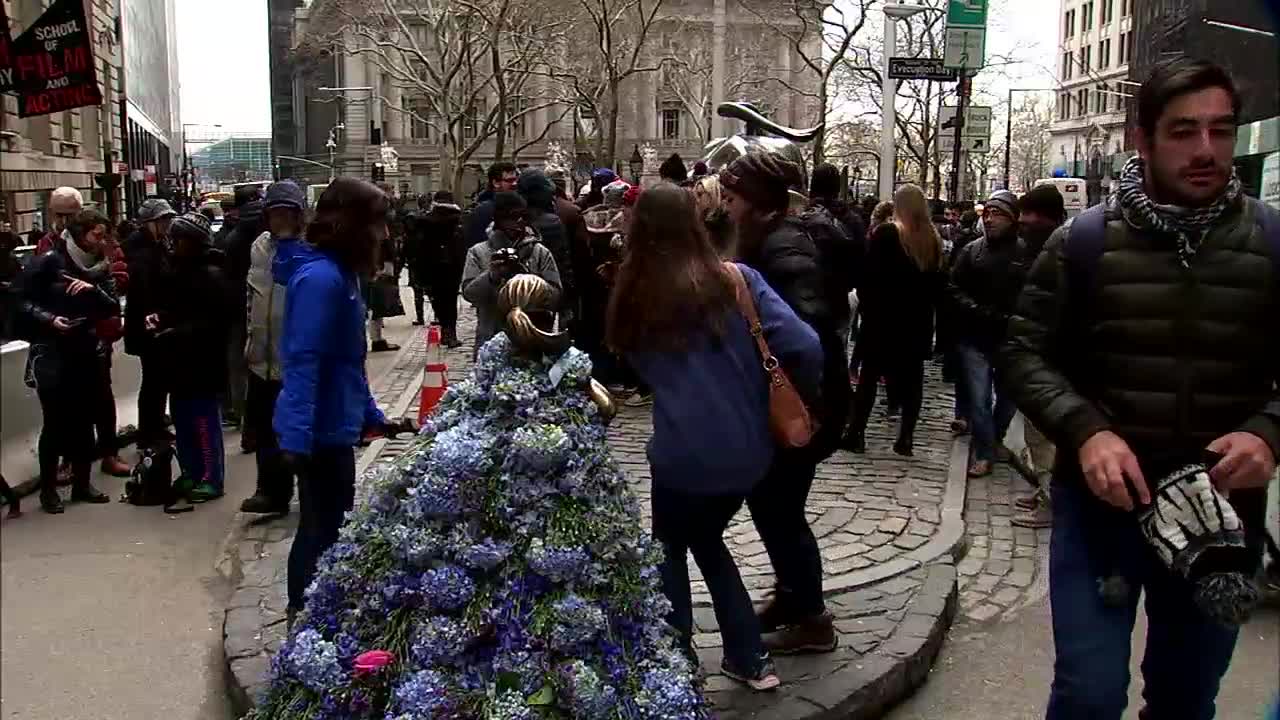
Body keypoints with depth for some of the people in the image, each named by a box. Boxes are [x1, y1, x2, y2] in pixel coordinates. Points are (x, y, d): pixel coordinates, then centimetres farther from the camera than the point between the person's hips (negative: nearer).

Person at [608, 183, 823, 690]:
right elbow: (804, 348, -11)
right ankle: (749, 659, 31)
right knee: (706, 539, 27)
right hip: (747, 451, 2)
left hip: (683, 455, -2)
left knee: (671, 551, 24)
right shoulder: (736, 280, -4)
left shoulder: (633, 297, -2)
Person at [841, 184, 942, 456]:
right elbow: (937, 283, 11)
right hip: (919, 319, 5)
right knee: (912, 377, 8)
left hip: (884, 316, -4)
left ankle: (856, 433, 5)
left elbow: (870, 276, -12)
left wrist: (865, 305, -2)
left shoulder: (887, 233, -10)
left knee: (869, 376, 4)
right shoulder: (933, 238, 6)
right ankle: (906, 437, 9)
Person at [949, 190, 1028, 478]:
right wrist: (981, 313, -15)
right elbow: (954, 291, -2)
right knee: (979, 398, 2)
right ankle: (983, 452, 15)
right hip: (975, 338, 1)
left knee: (1009, 395, 16)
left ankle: (995, 439, 40)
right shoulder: (972, 251, 2)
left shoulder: (1025, 253, -6)